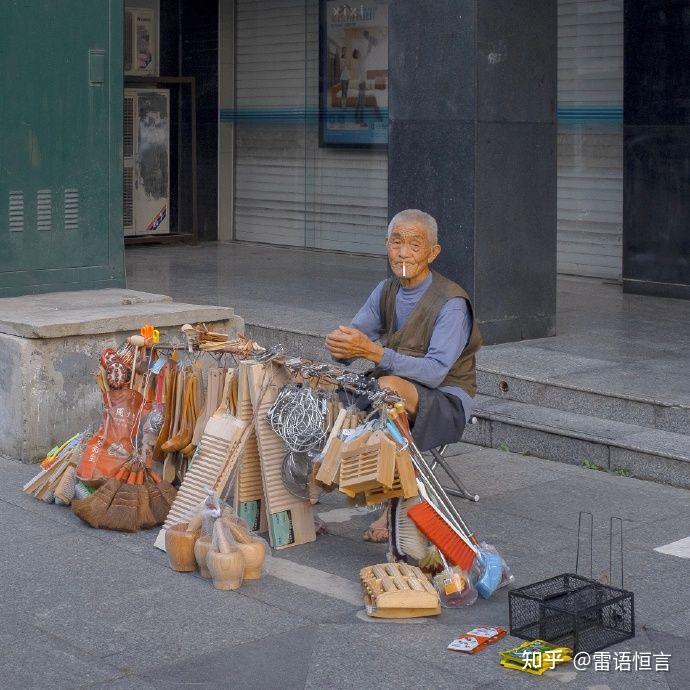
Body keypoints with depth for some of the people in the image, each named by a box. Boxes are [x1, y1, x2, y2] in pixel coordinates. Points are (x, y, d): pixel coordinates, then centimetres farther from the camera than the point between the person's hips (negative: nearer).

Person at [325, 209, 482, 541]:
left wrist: (373, 351, -36)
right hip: (395, 396, 7)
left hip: (446, 402, -6)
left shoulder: (451, 302, -17)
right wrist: (340, 346, -23)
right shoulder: (386, 291, 6)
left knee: (389, 386, -37)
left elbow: (434, 372, -26)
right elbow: (355, 336, 3)